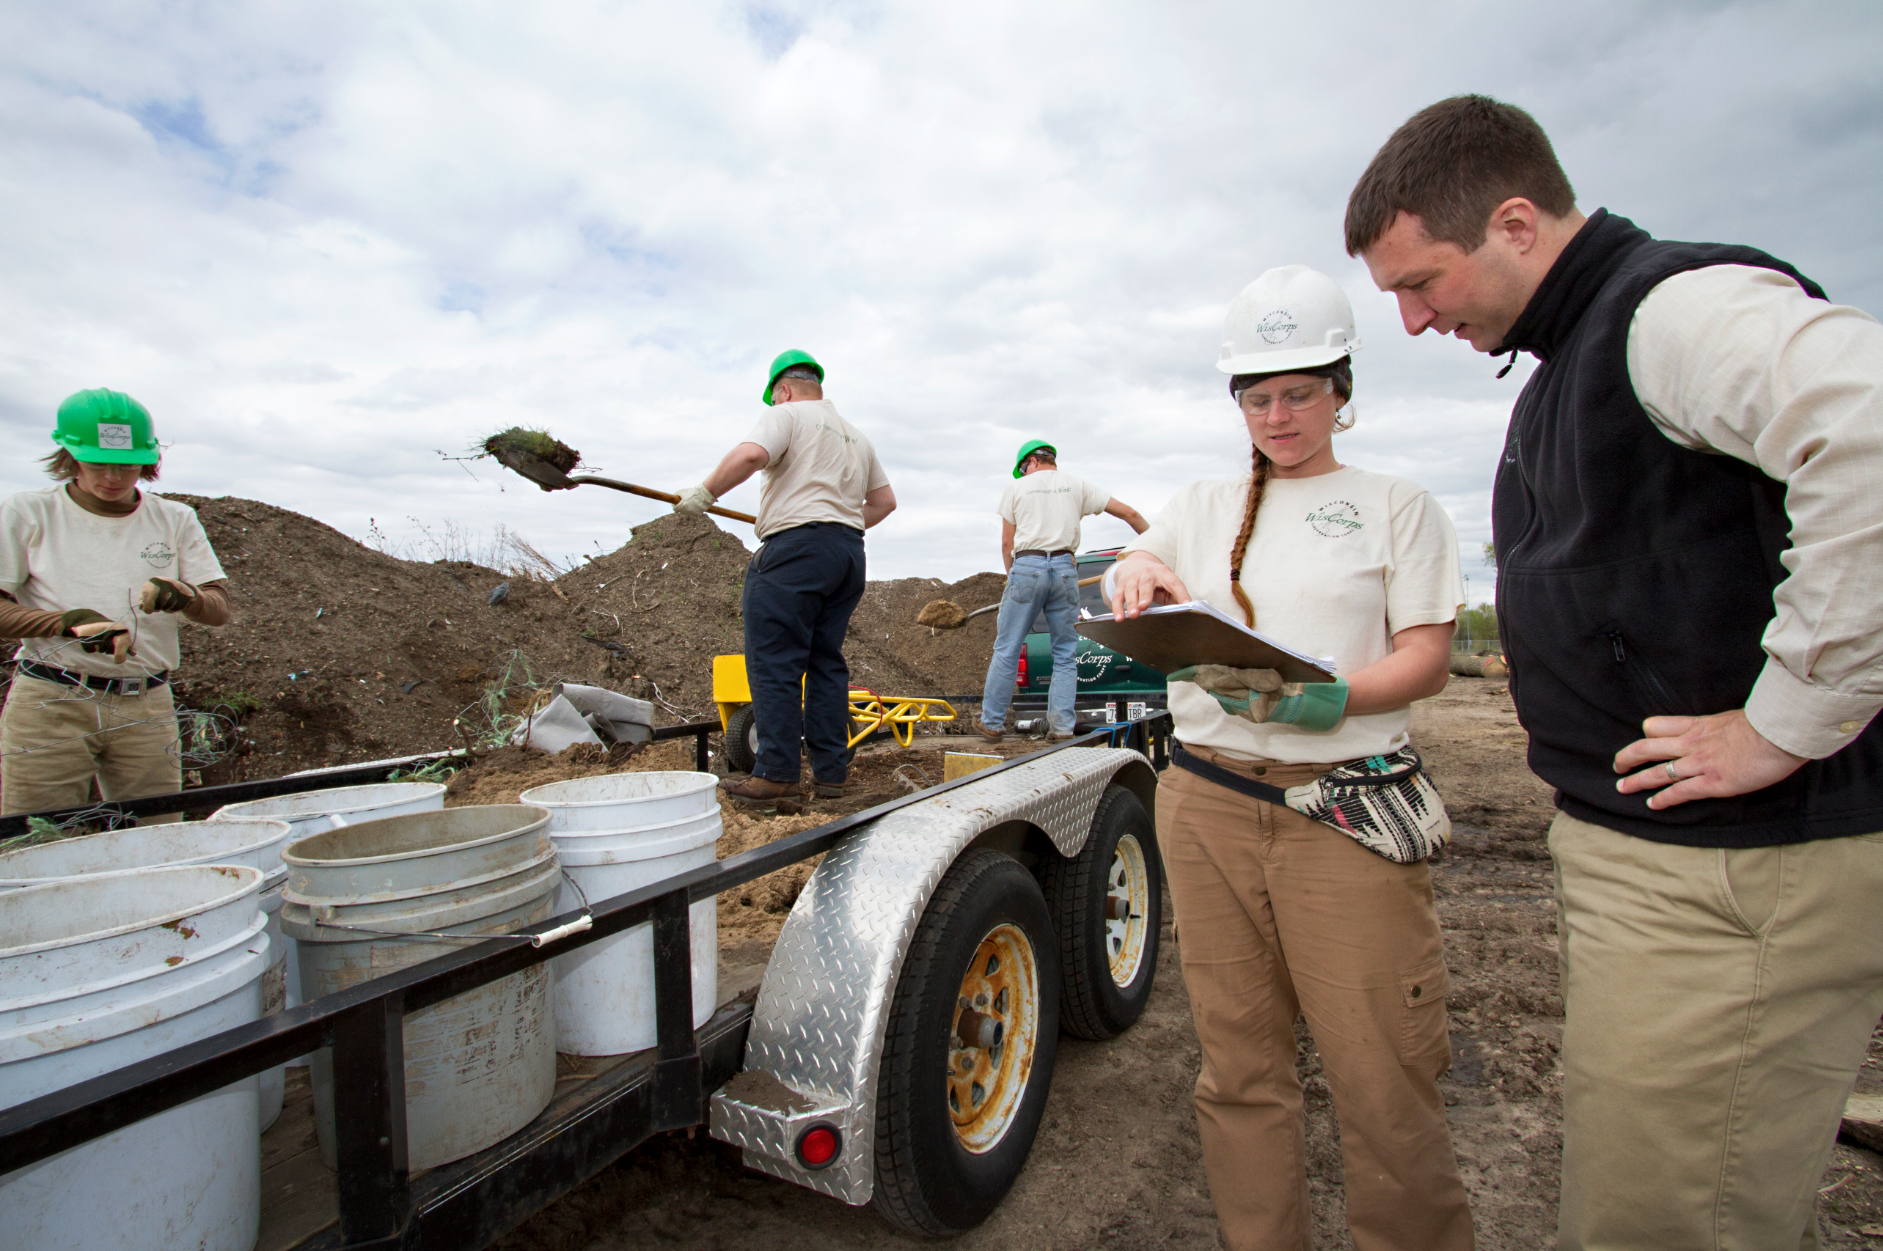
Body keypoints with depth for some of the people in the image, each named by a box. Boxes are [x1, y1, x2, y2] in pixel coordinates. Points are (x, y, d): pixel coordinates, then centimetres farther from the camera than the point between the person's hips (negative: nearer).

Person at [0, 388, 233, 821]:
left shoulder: (176, 520, 9)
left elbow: (220, 609, 3)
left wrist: (183, 596, -19)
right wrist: (66, 621, -19)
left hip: (147, 708, 2)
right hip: (49, 704, -2)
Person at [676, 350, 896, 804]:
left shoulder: (787, 415, 2)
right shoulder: (855, 435, 26)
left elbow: (749, 455, -18)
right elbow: (885, 500, 25)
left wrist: (705, 493, -8)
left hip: (796, 549, -8)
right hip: (848, 553, 8)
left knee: (774, 663, -6)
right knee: (826, 662, 10)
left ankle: (776, 774, -8)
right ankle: (831, 771, 11)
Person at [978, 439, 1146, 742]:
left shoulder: (1016, 488, 10)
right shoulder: (1077, 485, 15)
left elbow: (1006, 543, 7)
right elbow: (1129, 514, 15)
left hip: (1027, 566, -2)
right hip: (1064, 568, 2)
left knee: (1006, 651, 3)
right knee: (1066, 653, 9)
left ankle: (992, 724, 8)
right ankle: (1062, 726, 5)